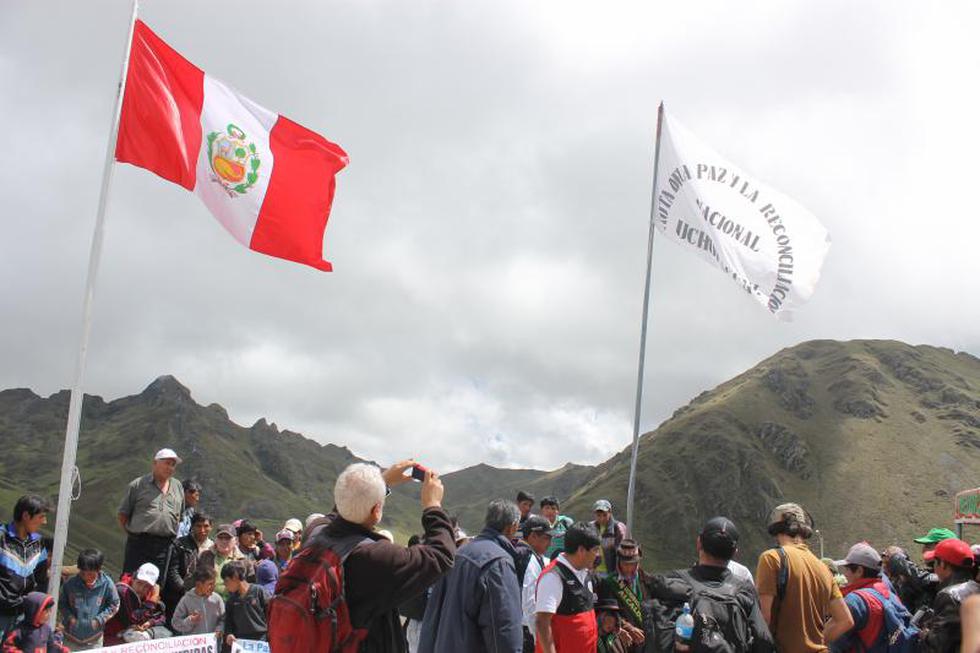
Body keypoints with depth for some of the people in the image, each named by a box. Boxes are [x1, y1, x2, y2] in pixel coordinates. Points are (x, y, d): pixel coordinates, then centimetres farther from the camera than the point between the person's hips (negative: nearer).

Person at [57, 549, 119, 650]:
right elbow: (61, 603, 0)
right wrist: (69, 617, -14)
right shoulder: (70, 584, -17)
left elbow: (114, 605, -4)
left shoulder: (107, 584, -17)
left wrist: (99, 619, -13)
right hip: (71, 637, 0)